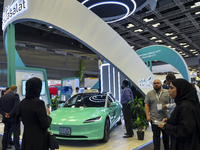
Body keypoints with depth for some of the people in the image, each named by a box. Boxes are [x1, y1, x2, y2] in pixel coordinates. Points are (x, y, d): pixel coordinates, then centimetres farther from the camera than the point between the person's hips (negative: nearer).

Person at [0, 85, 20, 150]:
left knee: (6, 133, 15)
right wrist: (10, 114, -16)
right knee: (16, 133, -1)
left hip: (6, 118, 6)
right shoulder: (15, 95, -11)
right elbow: (16, 106, -22)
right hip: (14, 118, -6)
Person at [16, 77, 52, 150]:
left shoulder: (22, 102, 0)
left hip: (26, 139, 7)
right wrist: (48, 117, 0)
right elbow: (45, 125, -18)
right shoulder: (38, 102, -21)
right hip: (38, 140, -7)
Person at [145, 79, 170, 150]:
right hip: (154, 119, -1)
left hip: (165, 118, 1)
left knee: (166, 135, 14)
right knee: (156, 135, 6)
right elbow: (147, 105, 3)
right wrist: (147, 115, -5)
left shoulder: (167, 92, 4)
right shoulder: (149, 93, 4)